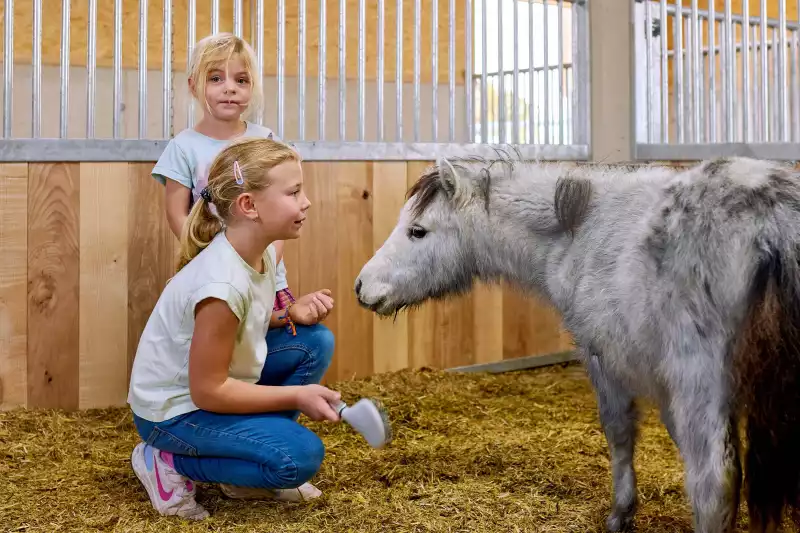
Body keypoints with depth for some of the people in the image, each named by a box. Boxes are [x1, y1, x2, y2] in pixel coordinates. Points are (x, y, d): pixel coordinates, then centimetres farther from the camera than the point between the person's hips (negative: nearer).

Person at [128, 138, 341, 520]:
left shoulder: (261, 252, -5)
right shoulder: (222, 285, -32)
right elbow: (208, 391, -26)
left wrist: (295, 314, -5)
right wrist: (296, 396, -22)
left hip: (215, 384, 9)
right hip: (174, 410, -9)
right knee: (301, 456, -19)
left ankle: (259, 453, 10)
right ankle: (168, 463, -4)